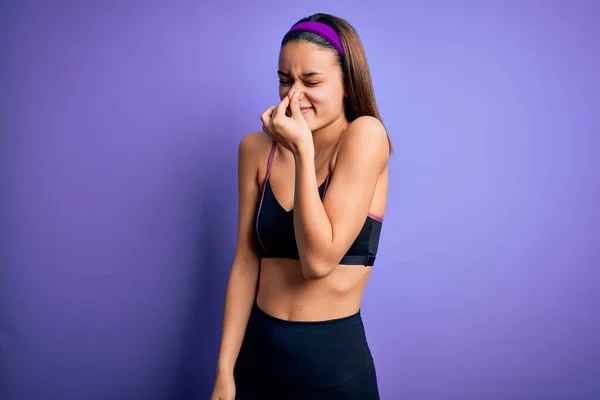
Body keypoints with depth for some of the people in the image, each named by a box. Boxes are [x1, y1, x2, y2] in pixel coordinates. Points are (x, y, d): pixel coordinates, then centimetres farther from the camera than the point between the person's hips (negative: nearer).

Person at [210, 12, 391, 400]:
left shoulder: (365, 135, -15)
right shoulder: (257, 149, -1)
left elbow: (319, 259, -21)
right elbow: (246, 263, -1)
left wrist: (303, 151, -22)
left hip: (334, 361, -3)